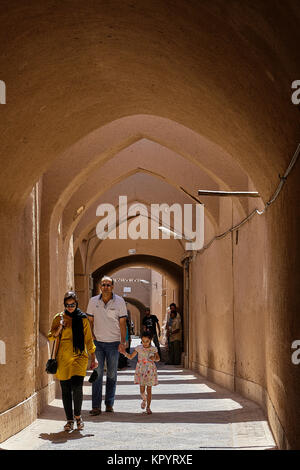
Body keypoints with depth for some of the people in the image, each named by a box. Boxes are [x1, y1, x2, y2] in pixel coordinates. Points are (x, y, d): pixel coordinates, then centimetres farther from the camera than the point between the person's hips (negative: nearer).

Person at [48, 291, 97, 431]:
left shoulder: (82, 319, 6)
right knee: (65, 390, 3)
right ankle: (69, 420, 14)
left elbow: (88, 339, 10)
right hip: (63, 358, 1)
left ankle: (77, 415, 6)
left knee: (77, 387, -14)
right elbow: (51, 337, 4)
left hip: (79, 356, -1)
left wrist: (93, 358, 7)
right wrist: (59, 328, -13)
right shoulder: (58, 318, 7)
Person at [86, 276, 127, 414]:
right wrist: (91, 337, -2)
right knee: (97, 373, -5)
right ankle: (96, 406, -5)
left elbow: (122, 323, -2)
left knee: (112, 374, 6)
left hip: (113, 343, -1)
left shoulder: (119, 301, -3)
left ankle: (109, 404, 17)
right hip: (97, 342, 1)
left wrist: (123, 342, -9)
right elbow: (90, 321, 9)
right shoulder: (93, 301, 2)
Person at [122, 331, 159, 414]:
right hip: (141, 371, 1)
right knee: (142, 390, 1)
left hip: (150, 371, -1)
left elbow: (158, 358, 9)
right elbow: (131, 356, 6)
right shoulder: (139, 348, 0)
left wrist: (154, 358, -14)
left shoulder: (153, 349, -3)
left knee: (149, 389, 2)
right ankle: (144, 400, 35)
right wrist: (124, 353, -11)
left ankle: (148, 407, 12)